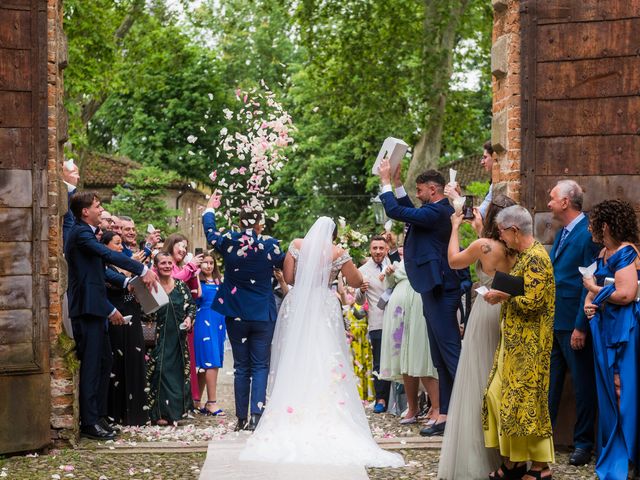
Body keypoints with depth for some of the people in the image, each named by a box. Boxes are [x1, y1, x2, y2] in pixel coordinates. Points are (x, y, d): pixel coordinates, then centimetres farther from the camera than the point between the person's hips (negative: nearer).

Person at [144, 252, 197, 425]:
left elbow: (191, 304, 13)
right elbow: (148, 315, -3)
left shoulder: (181, 285, 6)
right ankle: (160, 412, -5)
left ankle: (177, 408, 17)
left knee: (179, 369, 6)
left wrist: (189, 318, -3)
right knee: (160, 369, -10)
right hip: (160, 337, -4)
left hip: (178, 336, 4)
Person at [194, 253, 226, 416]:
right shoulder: (198, 280, 1)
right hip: (204, 321, -6)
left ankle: (198, 402, 15)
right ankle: (211, 402, -12)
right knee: (211, 362, -13)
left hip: (219, 321, 6)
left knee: (204, 365, 9)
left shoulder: (218, 280, 18)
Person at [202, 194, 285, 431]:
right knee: (260, 366, 3)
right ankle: (257, 416, -10)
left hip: (236, 315, 2)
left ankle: (242, 419, 10)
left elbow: (210, 233, 14)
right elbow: (284, 264, 9)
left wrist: (210, 209, 32)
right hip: (263, 314, -2)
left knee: (241, 367, 10)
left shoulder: (229, 242, -7)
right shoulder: (269, 245, -11)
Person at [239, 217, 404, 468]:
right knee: (326, 366, 2)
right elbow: (356, 282, 3)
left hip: (296, 307, 2)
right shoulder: (337, 252, -3)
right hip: (324, 310, -2)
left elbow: (288, 278, 2)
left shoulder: (297, 245, 2)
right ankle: (326, 418, 0)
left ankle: (291, 418, 6)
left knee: (294, 364, 6)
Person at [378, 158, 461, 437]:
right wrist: (397, 182, 24)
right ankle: (446, 416, 14)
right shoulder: (441, 211, 15)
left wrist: (385, 181, -5)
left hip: (439, 292, -10)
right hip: (437, 291, 10)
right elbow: (409, 212, 29)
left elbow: (395, 211, -17)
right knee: (442, 359, 11)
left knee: (450, 353, -11)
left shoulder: (436, 212, -14)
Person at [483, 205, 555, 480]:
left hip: (529, 345, -10)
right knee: (500, 395, 9)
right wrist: (501, 295, 6)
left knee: (525, 400, -4)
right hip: (515, 341, 10)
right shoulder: (523, 255, 12)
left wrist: (503, 295, -12)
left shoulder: (536, 258, -17)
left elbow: (532, 302, -24)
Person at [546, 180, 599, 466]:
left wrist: (581, 327, -19)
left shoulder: (588, 233, -16)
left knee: (583, 383, 5)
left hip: (574, 324, -8)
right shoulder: (563, 233, 12)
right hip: (554, 321, 8)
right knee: (549, 381, 13)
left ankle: (584, 443, 15)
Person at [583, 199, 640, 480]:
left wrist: (595, 290, -10)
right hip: (604, 327, 9)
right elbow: (596, 284, 17)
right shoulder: (605, 253, 12)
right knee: (609, 391, 13)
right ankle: (611, 453, 22)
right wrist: (589, 302, -4)